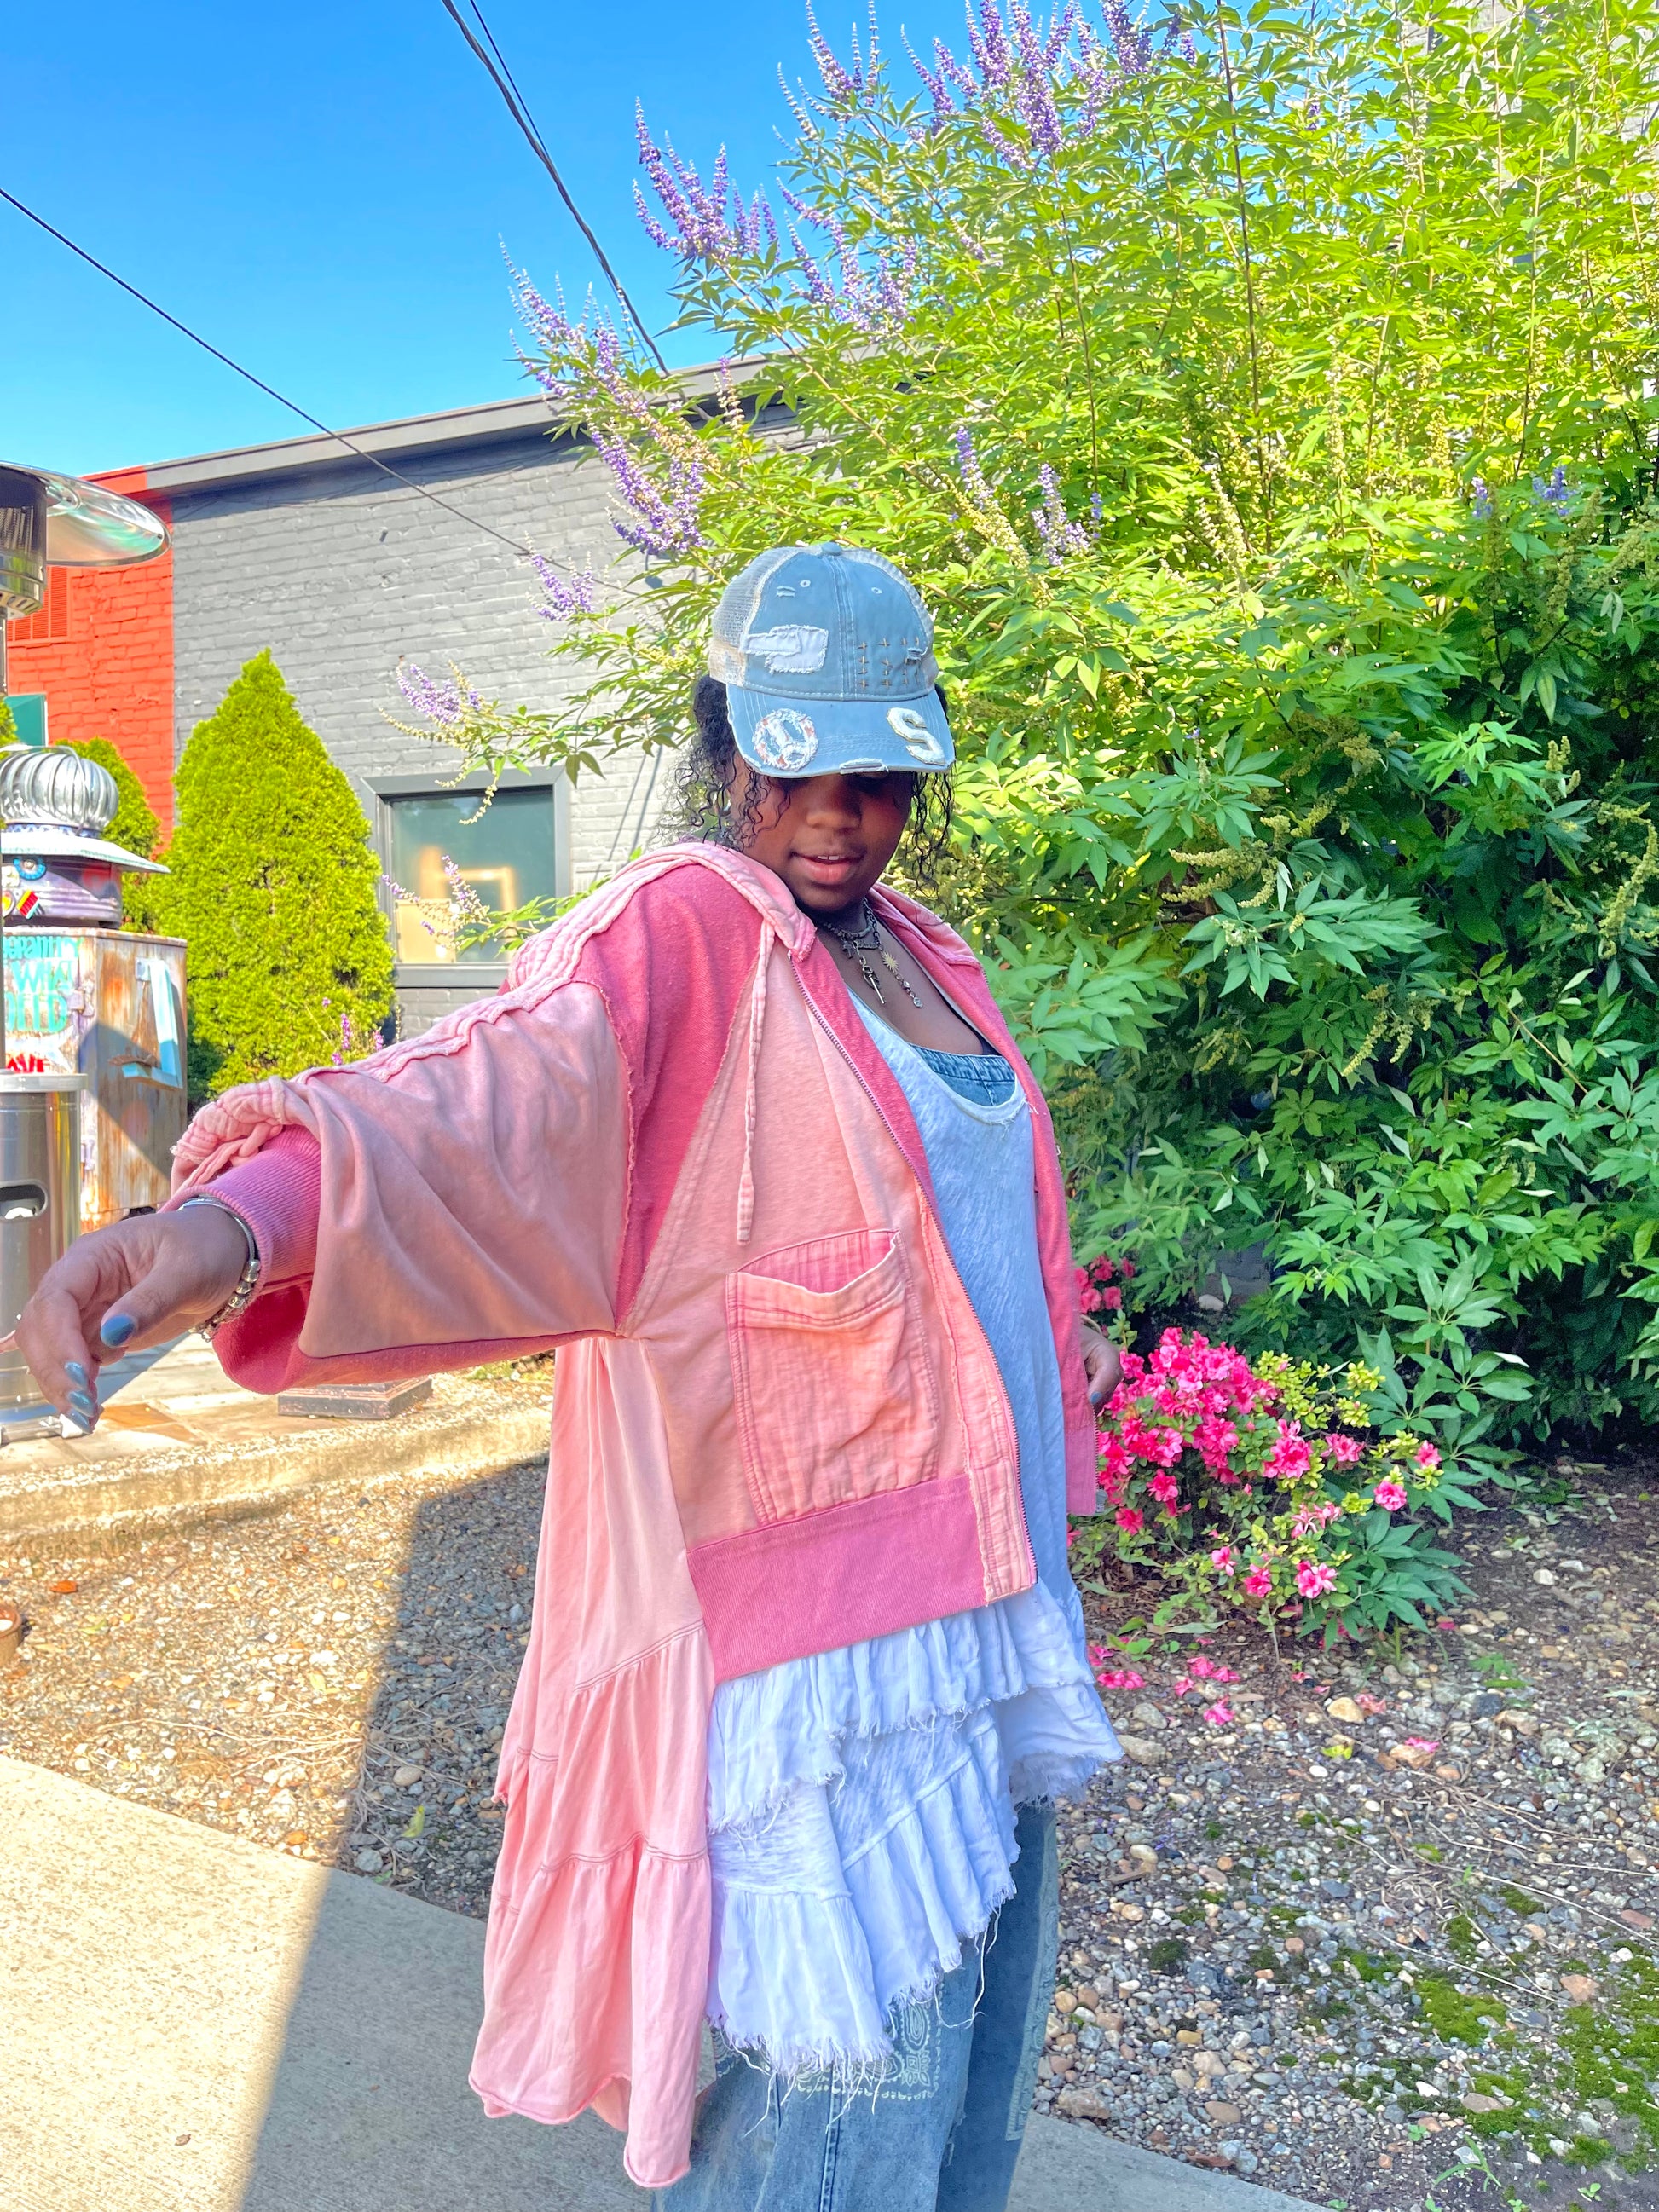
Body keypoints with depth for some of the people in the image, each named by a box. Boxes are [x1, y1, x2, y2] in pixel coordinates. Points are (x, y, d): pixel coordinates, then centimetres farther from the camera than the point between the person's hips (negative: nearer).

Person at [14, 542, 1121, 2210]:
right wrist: (249, 1209, -53)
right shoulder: (680, 933, -14)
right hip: (807, 1618, -8)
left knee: (980, 1997, 22)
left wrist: (1051, 1343, 35)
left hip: (970, 1562, 9)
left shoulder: (924, 956, 11)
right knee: (862, 2067, 0)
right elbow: (503, 1095, -34)